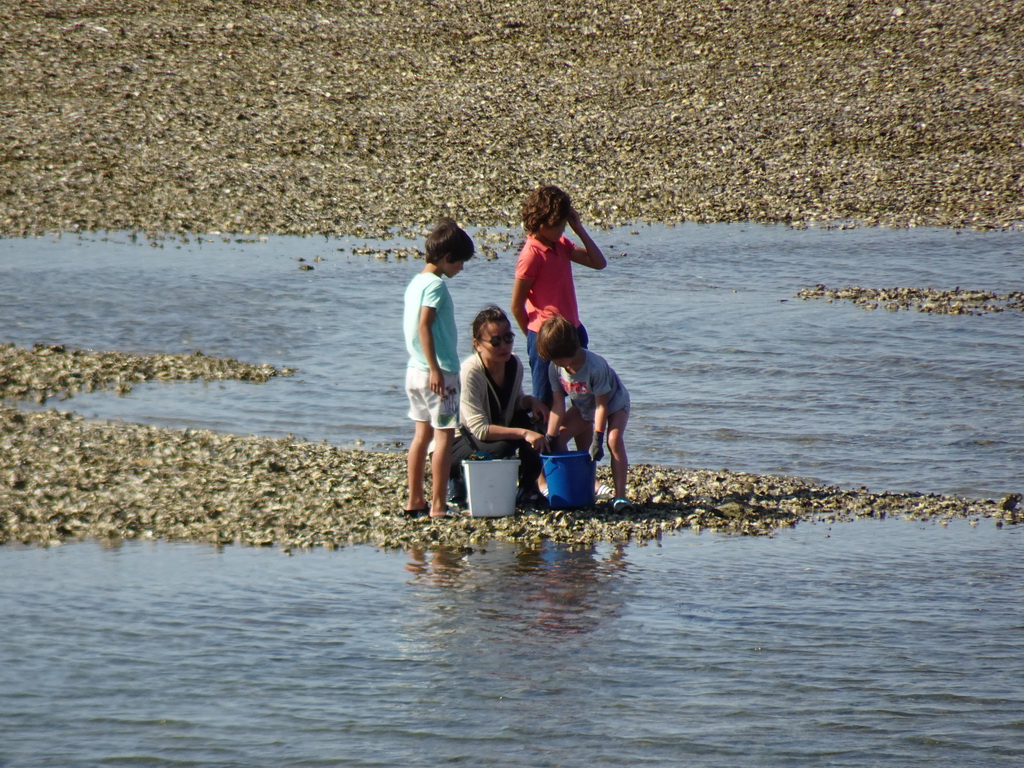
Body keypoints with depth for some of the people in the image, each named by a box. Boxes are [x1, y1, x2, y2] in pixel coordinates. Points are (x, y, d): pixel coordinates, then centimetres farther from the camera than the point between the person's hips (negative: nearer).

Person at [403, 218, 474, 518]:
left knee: (423, 434, 15)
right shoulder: (436, 285, -15)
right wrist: (435, 369, -23)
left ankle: (415, 501, 19)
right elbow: (424, 327, -22)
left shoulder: (416, 282, 12)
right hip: (439, 371, -9)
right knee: (444, 436, -6)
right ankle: (438, 506, -8)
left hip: (415, 370, 9)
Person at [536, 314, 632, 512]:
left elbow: (601, 406, -31)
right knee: (559, 437, -10)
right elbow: (558, 404, -15)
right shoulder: (555, 368, -20)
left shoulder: (596, 366, -37)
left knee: (614, 440, -30)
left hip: (613, 402, -6)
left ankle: (620, 496, -29)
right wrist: (550, 438, -21)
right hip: (583, 407, 6)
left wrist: (597, 440, -35)